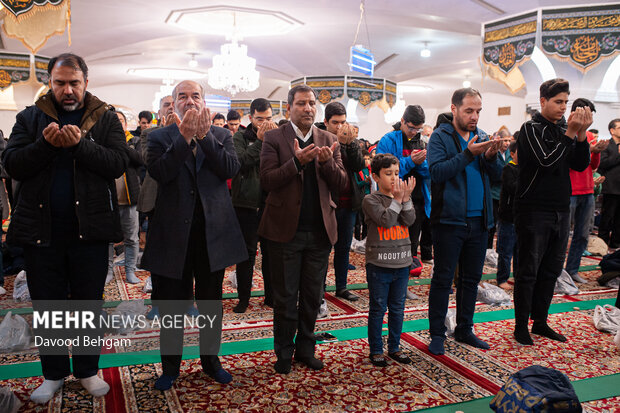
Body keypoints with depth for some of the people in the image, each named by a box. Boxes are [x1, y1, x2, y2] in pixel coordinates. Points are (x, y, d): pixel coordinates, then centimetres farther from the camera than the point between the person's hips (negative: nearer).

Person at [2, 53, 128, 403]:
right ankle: (53, 374, 28)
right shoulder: (30, 118, 6)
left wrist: (81, 144, -22)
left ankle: (88, 370, 27)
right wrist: (45, 144, -18)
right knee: (46, 304, 11)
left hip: (90, 228, -1)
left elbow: (119, 163, -10)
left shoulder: (106, 118, 3)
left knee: (89, 302, 10)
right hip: (41, 227, 2)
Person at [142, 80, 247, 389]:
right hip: (173, 232, -1)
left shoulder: (221, 135, 6)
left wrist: (204, 135, -17)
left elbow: (230, 169, -11)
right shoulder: (160, 137, 1)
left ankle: (210, 360, 34)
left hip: (212, 231, 2)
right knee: (171, 304, 10)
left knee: (210, 302, 15)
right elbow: (159, 172, -17)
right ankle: (170, 366, 28)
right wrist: (185, 137, -21)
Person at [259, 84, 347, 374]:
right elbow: (267, 180, -11)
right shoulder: (274, 138, -2)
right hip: (286, 230, -3)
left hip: (320, 231, 3)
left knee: (312, 296, 13)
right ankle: (284, 353, 25)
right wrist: (297, 161, -24)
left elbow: (341, 184, 2)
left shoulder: (329, 141, 8)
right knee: (286, 297, 8)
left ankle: (305, 348, 30)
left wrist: (327, 162, -18)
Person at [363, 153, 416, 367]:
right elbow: (385, 220, -19)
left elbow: (409, 220, -5)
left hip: (402, 263, 5)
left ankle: (394, 347, 28)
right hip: (379, 264, -5)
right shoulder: (371, 200, -6)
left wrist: (406, 198, -14)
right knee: (378, 309, 5)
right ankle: (376, 350, 18)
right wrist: (397, 199, -17)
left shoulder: (403, 197, 9)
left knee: (398, 308, 14)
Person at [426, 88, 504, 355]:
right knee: (443, 279, 2)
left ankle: (464, 329, 28)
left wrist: (491, 157, -11)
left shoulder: (481, 136, 12)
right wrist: (469, 154, -23)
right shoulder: (440, 136, -4)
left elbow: (496, 175, 8)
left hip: (478, 220, 6)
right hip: (449, 219, -6)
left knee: (471, 278, 14)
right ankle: (437, 334, 13)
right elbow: (437, 171, -18)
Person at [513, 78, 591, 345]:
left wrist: (581, 134, -7)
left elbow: (580, 165, 5)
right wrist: (570, 133, -18)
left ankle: (540, 322, 25)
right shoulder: (531, 128, -7)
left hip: (560, 210, 7)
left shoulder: (565, 129, 12)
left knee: (551, 270, 13)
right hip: (534, 210, -7)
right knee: (528, 271, 0)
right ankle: (521, 326, 10)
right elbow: (546, 160, -19)